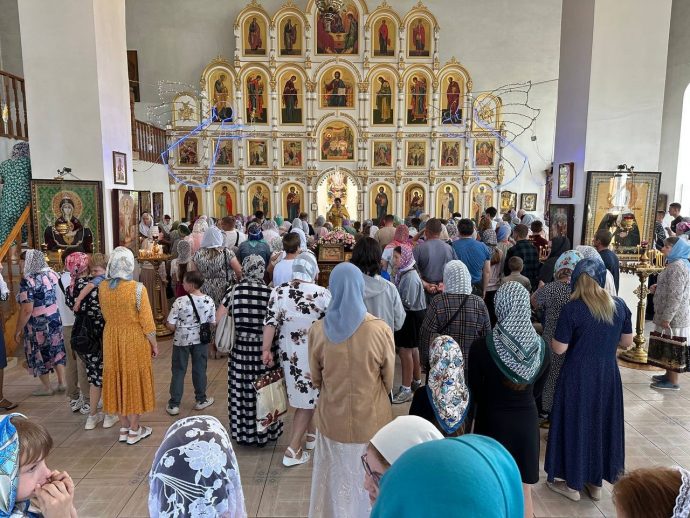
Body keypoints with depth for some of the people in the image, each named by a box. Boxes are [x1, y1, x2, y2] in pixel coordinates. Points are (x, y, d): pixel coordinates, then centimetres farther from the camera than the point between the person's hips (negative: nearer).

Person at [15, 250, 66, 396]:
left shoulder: (28, 281, -20)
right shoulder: (52, 274, -1)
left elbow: (27, 310, -22)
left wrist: (18, 329, -12)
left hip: (38, 325, -6)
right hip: (55, 320, 6)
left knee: (40, 354, 10)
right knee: (57, 350, 15)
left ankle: (47, 388, 22)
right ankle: (62, 383, 21)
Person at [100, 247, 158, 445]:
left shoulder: (102, 288, -5)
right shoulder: (137, 289, -20)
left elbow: (105, 314, 8)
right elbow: (146, 320, -15)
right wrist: (154, 343, -4)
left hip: (111, 338, 4)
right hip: (134, 340, -4)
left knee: (118, 379, 16)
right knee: (134, 380, 8)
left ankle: (124, 427, 27)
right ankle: (134, 430, 19)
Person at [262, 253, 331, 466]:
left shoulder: (278, 292, -6)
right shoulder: (322, 294, -15)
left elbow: (270, 322, -9)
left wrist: (266, 349, -3)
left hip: (289, 354, 4)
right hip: (314, 355, -4)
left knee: (302, 396, 23)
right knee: (307, 400, 8)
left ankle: (311, 434, 41)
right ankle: (292, 451, 11)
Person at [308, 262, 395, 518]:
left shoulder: (318, 330, -15)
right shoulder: (381, 330, -19)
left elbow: (316, 379, 1)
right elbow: (389, 380, -3)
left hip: (332, 418, 1)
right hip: (371, 418, -1)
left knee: (337, 477, 21)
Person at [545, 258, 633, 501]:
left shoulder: (572, 309, -18)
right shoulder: (619, 305, -4)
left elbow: (559, 348, -16)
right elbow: (627, 342, 6)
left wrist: (554, 336, 4)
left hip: (579, 377, -5)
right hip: (608, 375, 5)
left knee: (576, 424, 10)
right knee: (602, 422, 18)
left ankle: (573, 484, 24)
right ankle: (596, 482, 33)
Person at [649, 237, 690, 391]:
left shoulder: (677, 267, -20)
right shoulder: (675, 264, 14)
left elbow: (676, 296, -24)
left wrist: (666, 317, -22)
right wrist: (657, 288, 8)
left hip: (674, 317, -10)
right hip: (672, 315, 10)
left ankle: (673, 382, 7)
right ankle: (669, 375, 29)